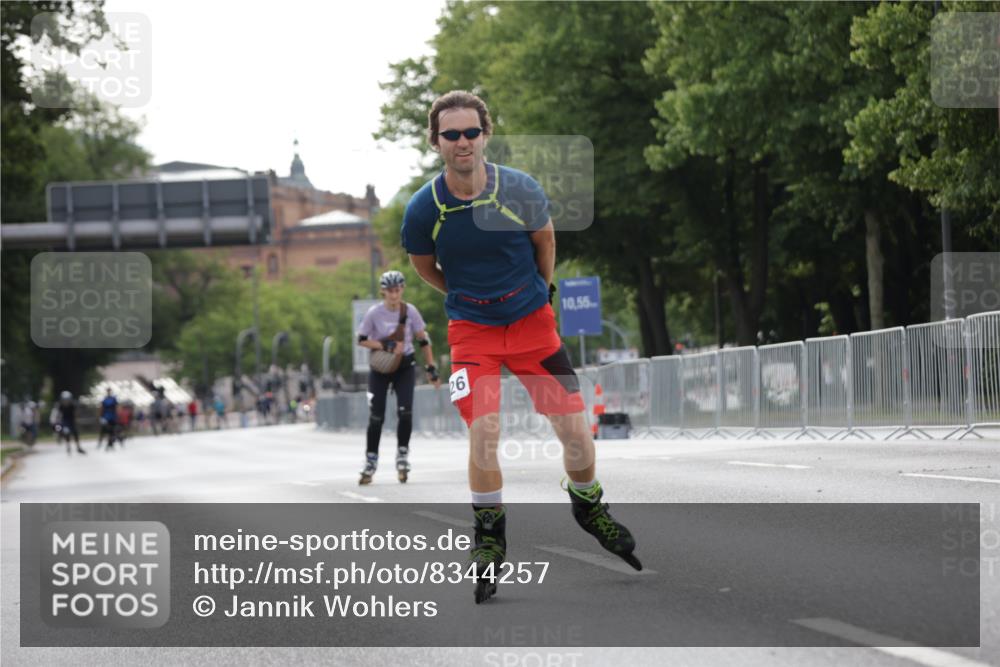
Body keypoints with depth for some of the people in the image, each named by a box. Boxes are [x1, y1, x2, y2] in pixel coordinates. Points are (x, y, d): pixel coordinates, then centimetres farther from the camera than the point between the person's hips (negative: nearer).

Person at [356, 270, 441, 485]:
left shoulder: (410, 311, -9)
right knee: (376, 416, -2)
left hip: (405, 366, 0)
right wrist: (385, 346, -21)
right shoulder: (374, 313, -12)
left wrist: (431, 369, -2)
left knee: (405, 411, -14)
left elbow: (423, 340, -1)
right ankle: (371, 461, 10)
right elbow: (361, 339, -6)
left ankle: (402, 454, 4)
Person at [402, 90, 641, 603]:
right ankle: (489, 536, 5)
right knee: (483, 431, -16)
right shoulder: (423, 209, -14)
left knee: (575, 428, -2)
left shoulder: (520, 190, -13)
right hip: (471, 329, -1)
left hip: (532, 320, 1)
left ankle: (588, 507, 28)